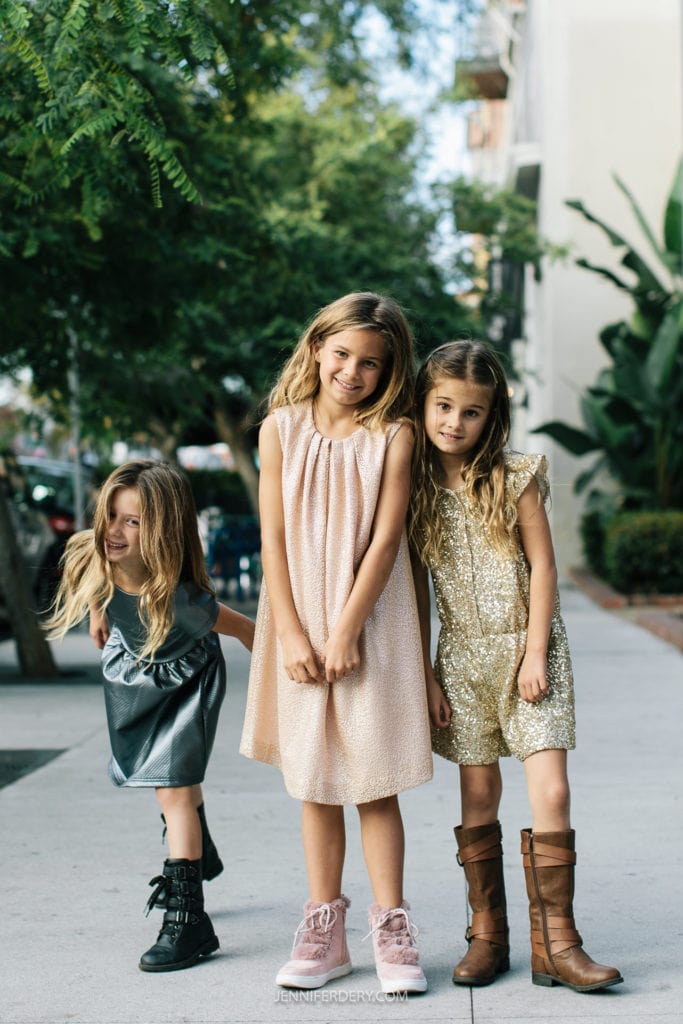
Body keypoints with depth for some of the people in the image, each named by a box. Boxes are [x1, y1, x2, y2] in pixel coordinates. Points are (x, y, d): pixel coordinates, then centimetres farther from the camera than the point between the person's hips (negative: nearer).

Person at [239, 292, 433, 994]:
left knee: (373, 782, 0)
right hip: (299, 624, 2)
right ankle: (324, 933, 18)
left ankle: (391, 930, 10)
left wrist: (345, 631, -12)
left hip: (369, 625, -2)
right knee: (314, 783, 9)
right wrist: (292, 634, -8)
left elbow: (384, 539, -7)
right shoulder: (281, 429, 3)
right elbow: (273, 540, -1)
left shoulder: (393, 436, -2)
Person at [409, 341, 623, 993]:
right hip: (461, 657, 2)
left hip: (527, 649, -2)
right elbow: (417, 590, 6)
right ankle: (487, 935, 15)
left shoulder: (514, 479, -4)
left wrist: (535, 652, -10)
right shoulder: (416, 490, 2)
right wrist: (424, 674, 3)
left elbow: (542, 565, -4)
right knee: (478, 798, 6)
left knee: (550, 792, -9)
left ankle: (555, 942, -2)